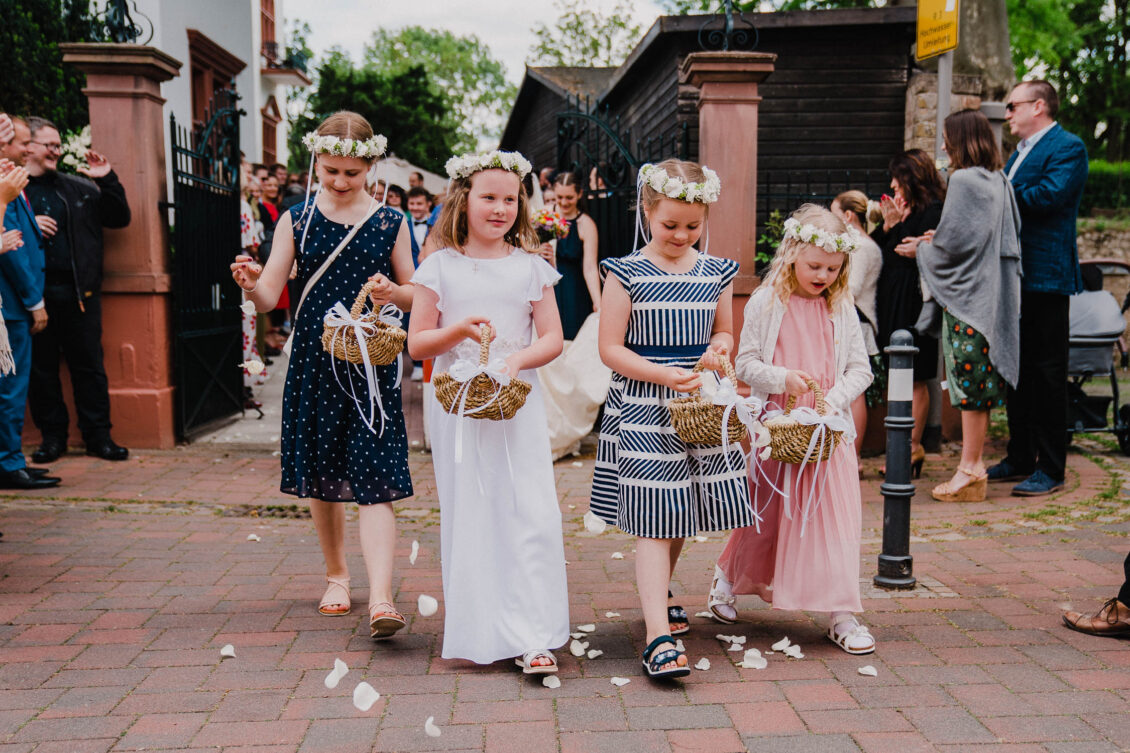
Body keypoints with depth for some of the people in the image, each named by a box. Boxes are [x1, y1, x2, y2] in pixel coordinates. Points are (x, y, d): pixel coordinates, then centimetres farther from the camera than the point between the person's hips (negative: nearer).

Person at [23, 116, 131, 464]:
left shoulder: (78, 187, 14)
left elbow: (119, 218, 13)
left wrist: (108, 181, 1)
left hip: (78, 292, 2)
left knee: (89, 365, 4)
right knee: (41, 367, 7)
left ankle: (98, 435, 11)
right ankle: (53, 435, 19)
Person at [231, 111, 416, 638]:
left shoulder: (389, 223, 3)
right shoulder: (296, 221, 4)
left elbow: (414, 293, 9)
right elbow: (269, 297, -1)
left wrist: (393, 293, -13)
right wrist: (250, 284, -23)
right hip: (314, 362, 2)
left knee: (374, 478, -10)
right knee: (321, 477, 13)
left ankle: (381, 598, -12)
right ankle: (336, 575, 33)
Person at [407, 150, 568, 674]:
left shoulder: (530, 267, 6)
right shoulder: (441, 267, 4)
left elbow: (553, 338, 4)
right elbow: (416, 344, 2)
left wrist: (519, 358, -16)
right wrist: (458, 330, -16)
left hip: (517, 404, 0)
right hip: (457, 406, 0)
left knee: (530, 514, -6)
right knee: (466, 516, 6)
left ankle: (534, 636, 1)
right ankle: (476, 633, 20)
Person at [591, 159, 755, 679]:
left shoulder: (716, 273, 8)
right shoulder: (627, 273, -5)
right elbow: (611, 349, -7)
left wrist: (718, 349, -4)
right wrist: (665, 376, -18)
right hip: (642, 408, -4)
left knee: (682, 515, 16)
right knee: (652, 520, -8)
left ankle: (660, 593, 42)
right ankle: (659, 638, -7)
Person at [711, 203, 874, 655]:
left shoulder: (842, 309, 5)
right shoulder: (766, 303, -3)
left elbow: (860, 369, 6)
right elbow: (746, 364, -4)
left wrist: (834, 400, -11)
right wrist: (782, 378, -21)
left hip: (828, 431, 3)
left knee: (836, 517, 0)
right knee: (764, 516, 8)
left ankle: (840, 615, 9)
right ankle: (728, 579, 35)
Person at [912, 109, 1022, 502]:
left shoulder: (963, 181, -14)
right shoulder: (999, 181, 12)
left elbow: (951, 242, -17)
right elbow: (1007, 237, 17)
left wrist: (924, 248, 4)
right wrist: (939, 241, 16)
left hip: (968, 294, -9)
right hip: (992, 292, 9)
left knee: (970, 380, -4)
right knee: (980, 381, 12)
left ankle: (969, 470, 2)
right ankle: (974, 465, 19)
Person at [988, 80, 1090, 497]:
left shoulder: (1068, 147, -7)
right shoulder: (1020, 152, 21)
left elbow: (1047, 197, -21)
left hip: (1045, 276, -9)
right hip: (1014, 276, 9)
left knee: (1047, 372, -4)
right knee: (1018, 367, 13)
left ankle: (1050, 470, 3)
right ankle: (1020, 458, 23)